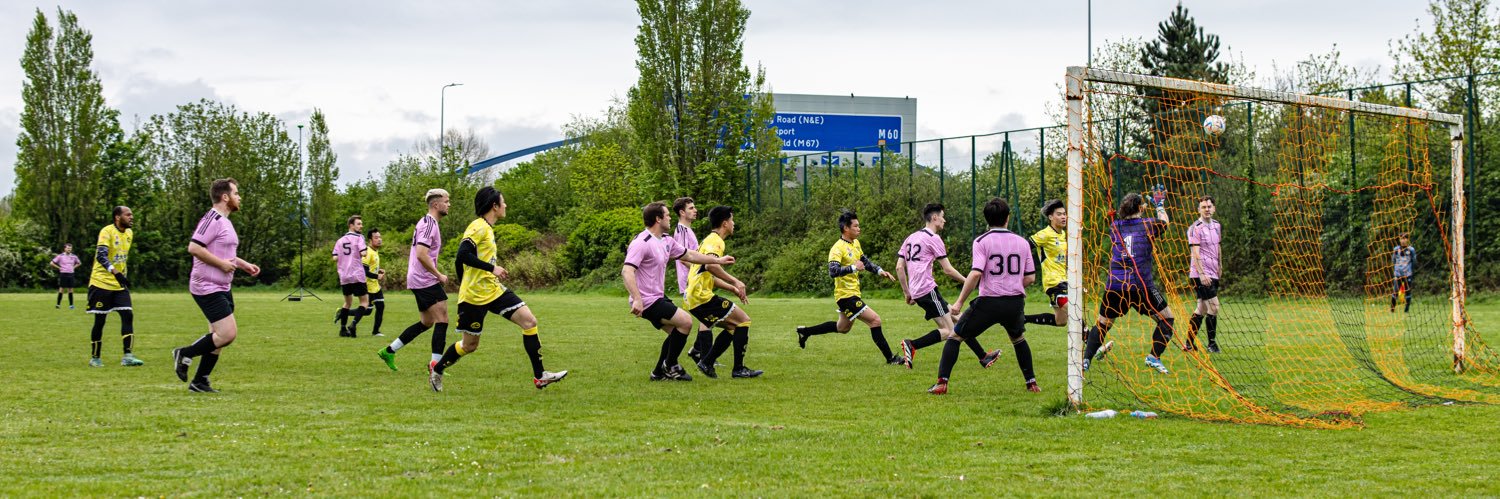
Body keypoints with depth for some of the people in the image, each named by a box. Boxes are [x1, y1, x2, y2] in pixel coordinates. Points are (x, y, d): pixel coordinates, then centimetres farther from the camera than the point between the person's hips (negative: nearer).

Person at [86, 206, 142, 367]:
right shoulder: (107, 232, -14)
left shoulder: (129, 233, 9)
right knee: (99, 321, 1)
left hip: (120, 285, 6)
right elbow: (101, 256, -27)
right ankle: (95, 358, 14)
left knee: (128, 315, -9)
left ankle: (127, 356, -12)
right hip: (101, 283, -6)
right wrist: (116, 273, -39)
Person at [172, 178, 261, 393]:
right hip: (207, 288, -11)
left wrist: (244, 264, 19)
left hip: (222, 288, 11)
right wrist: (222, 263, -21)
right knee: (228, 333, -15)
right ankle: (184, 354, 0)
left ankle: (199, 381, 16)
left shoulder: (224, 221, 17)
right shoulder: (212, 219, -16)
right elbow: (194, 247, -25)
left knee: (219, 336, 11)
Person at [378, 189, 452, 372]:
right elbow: (421, 254, -24)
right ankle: (435, 363, -12)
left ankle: (389, 351, 19)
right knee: (442, 319, -10)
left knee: (427, 322, 16)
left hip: (418, 281, 11)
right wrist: (439, 275, -17)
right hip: (426, 281, -11)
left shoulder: (426, 222, 18)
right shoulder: (429, 224, -15)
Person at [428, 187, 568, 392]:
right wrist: (492, 268, -26)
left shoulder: (487, 228, 15)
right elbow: (463, 255, -26)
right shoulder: (478, 227, -13)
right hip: (474, 296, -9)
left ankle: (539, 376, -6)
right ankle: (437, 370, 28)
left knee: (529, 321, -6)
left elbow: (459, 261, 20)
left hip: (494, 290, 9)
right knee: (469, 345, 3)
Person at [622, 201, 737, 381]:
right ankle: (670, 366, 2)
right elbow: (626, 272, -29)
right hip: (647, 301, -10)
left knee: (676, 332, 13)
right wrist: (637, 300, -39)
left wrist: (718, 260, 27)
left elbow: (688, 255, 23)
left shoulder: (666, 241, 9)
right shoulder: (641, 243, -21)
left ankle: (659, 372, 23)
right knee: (685, 321, -13)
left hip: (658, 297, 10)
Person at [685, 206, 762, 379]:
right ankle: (738, 369, -5)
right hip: (702, 296, -10)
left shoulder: (710, 240, 23)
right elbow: (710, 265, -29)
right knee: (743, 320, -6)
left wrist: (733, 289, 23)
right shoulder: (715, 240, -9)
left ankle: (706, 362, 13)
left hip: (692, 298, 10)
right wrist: (735, 282, -24)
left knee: (733, 326, 17)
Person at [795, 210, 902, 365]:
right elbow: (833, 271, -30)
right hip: (846, 295, -10)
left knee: (842, 328, 25)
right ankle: (890, 358, -8)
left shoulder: (855, 243, 10)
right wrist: (853, 268, -33)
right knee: (875, 320, -13)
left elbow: (865, 261, 24)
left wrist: (880, 271, 12)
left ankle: (805, 331, 36)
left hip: (853, 293, 10)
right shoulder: (838, 248, -19)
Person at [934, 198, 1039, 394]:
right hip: (1016, 302, 4)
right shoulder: (1022, 242, 7)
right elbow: (1030, 277, 8)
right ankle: (1031, 383, 31)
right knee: (1019, 339, 32)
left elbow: (975, 274, -17)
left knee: (955, 336, 10)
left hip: (989, 302, -4)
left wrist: (960, 301, -10)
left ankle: (942, 383, 0)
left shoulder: (982, 241, -6)